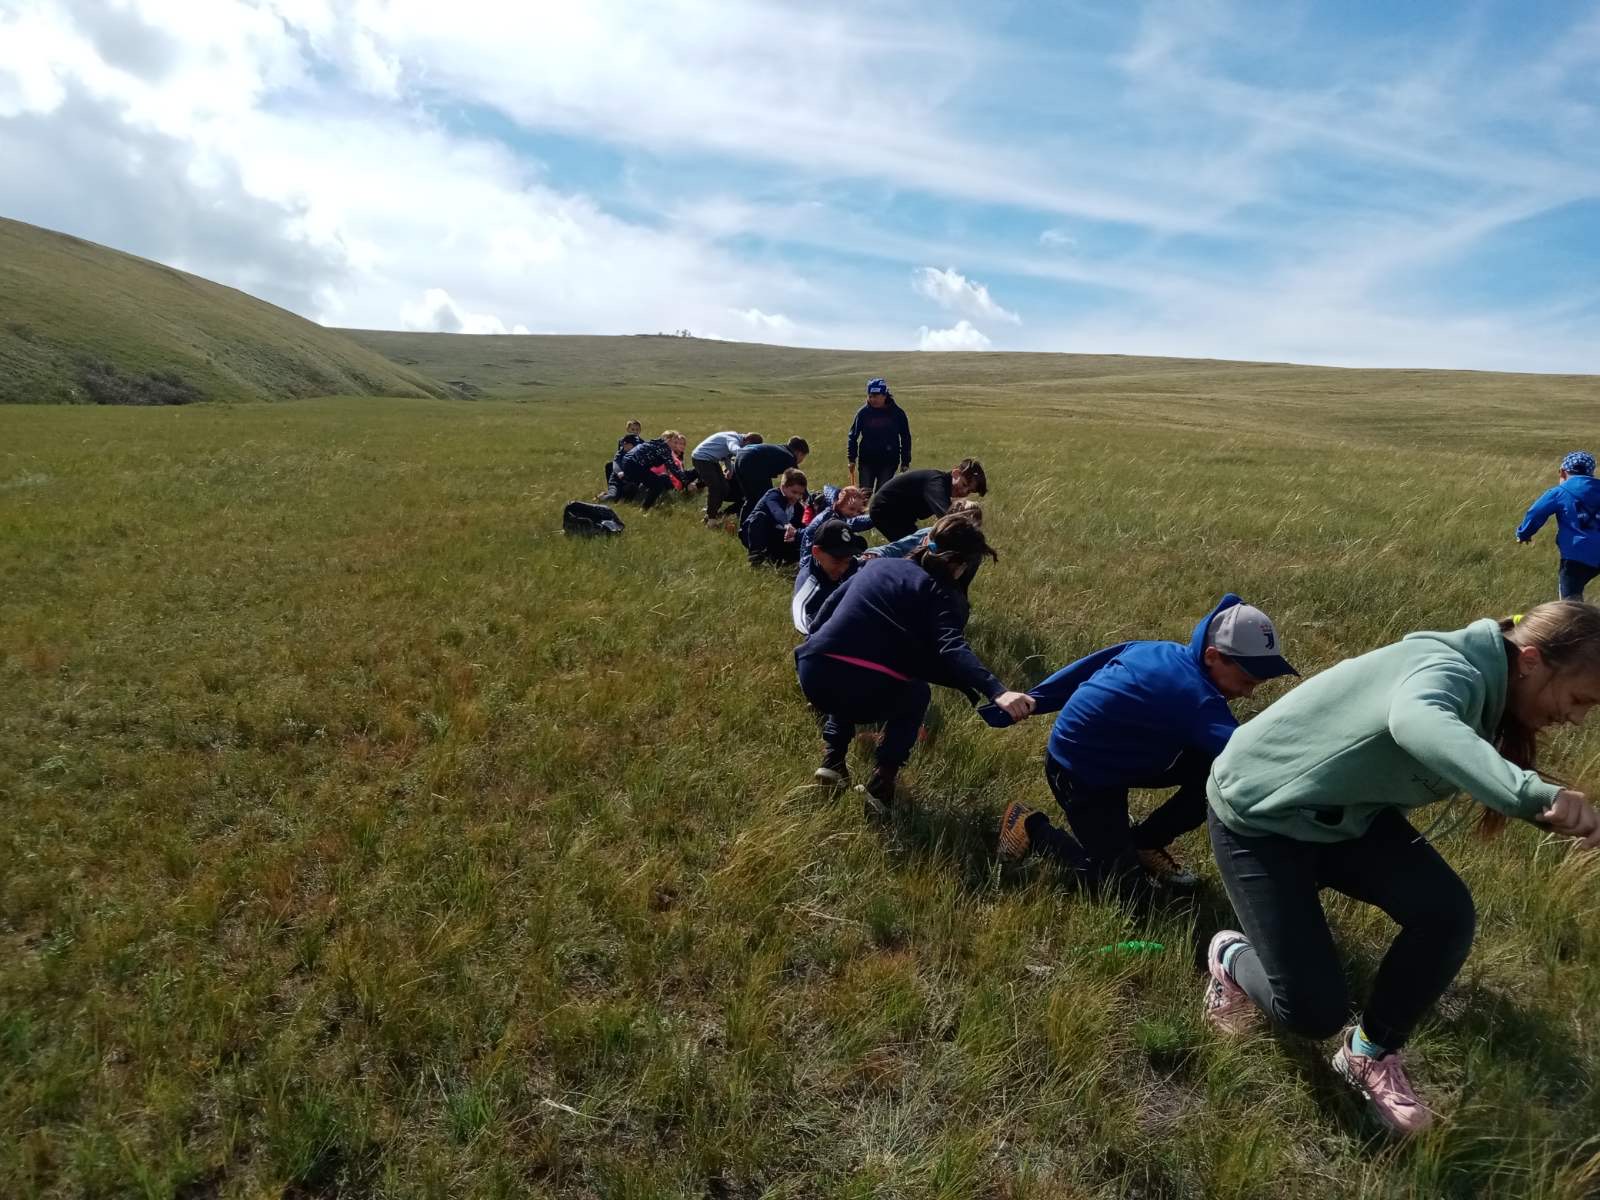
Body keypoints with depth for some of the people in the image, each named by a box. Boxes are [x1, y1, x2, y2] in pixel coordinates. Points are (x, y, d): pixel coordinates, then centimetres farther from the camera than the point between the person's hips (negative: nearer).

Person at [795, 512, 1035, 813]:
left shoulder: (880, 565, 21)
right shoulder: (941, 594, 4)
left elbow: (827, 609, 27)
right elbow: (952, 649, -16)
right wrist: (996, 690, -27)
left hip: (812, 674, 5)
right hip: (867, 695, -5)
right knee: (915, 694, 29)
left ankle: (832, 758, 26)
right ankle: (881, 784, 14)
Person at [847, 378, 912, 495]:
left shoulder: (897, 413, -4)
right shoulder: (863, 412, -4)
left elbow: (905, 438, 3)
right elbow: (853, 436, 4)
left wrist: (905, 462, 3)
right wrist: (851, 459, -1)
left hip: (889, 461, 0)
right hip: (867, 460, 1)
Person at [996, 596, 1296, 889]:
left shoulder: (1162, 651, -4)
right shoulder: (1197, 697, -31)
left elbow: (1095, 662, 7)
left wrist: (1036, 699, 17)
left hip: (1113, 758, 9)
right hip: (1078, 773, -9)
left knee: (1218, 773, -3)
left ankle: (1145, 842, 15)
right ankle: (1032, 827, 8)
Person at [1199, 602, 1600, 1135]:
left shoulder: (1480, 686, -2)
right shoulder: (1452, 672, -30)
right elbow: (1416, 723, -57)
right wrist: (1535, 794, -67)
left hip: (1342, 811, 8)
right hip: (1258, 816, -8)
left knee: (1447, 913, -14)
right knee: (1314, 1013, -10)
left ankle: (1370, 1054, 12)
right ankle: (1231, 956, 26)